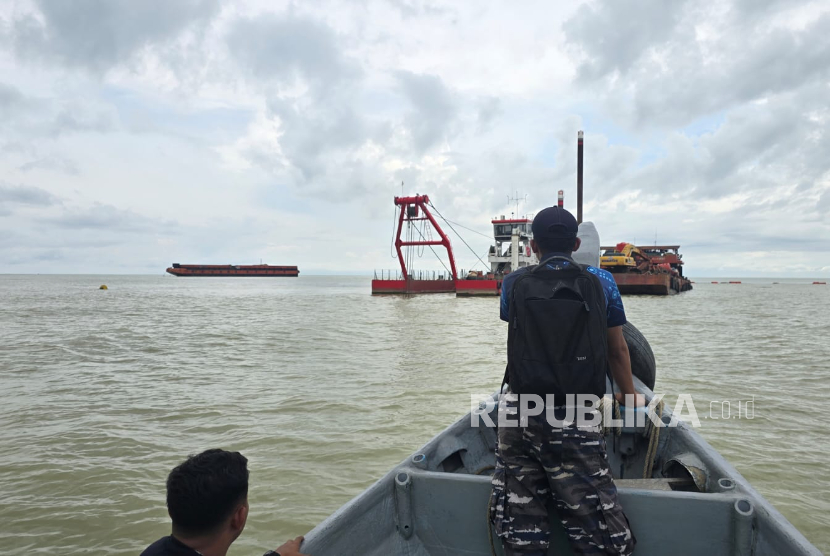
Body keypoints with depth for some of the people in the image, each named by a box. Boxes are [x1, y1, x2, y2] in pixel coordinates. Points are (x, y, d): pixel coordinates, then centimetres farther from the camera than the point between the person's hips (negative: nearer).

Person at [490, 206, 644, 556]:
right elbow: (618, 350, 14)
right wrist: (629, 396, 32)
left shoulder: (514, 283, 5)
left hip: (518, 414, 2)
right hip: (574, 422, -1)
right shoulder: (601, 282, 4)